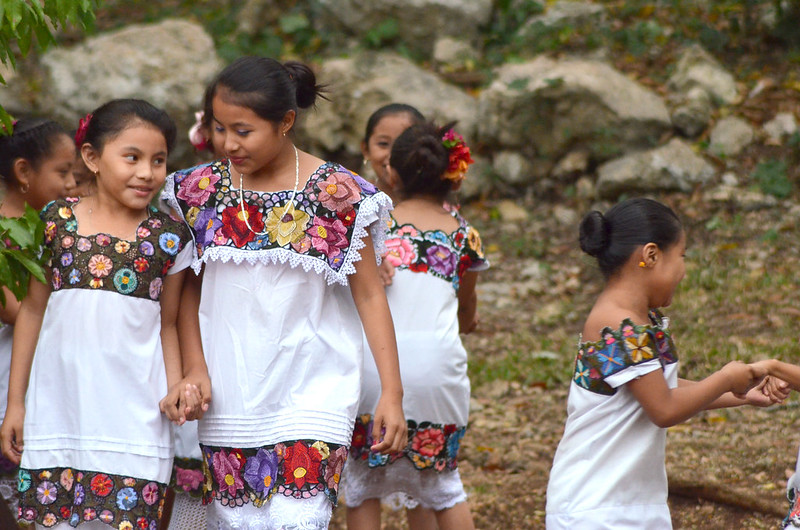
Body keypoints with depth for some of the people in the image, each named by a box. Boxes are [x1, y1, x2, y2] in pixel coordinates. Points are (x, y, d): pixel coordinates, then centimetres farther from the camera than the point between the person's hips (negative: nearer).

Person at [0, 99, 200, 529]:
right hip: (57, 411, 1)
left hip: (134, 420, -1)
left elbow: (168, 323, 10)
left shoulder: (170, 237, 1)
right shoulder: (57, 220, 3)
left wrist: (175, 386, -7)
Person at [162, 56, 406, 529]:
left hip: (311, 393, -3)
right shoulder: (203, 190, 4)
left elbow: (369, 295, -1)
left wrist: (392, 393, -3)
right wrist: (195, 368, -3)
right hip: (227, 397, 3)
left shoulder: (336, 195, -4)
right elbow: (189, 289, 9)